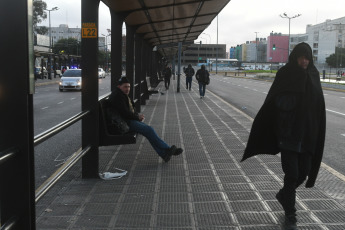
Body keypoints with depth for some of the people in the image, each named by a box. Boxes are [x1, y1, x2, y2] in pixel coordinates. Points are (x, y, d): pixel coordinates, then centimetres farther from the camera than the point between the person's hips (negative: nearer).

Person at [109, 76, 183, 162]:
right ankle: (167, 149, -14)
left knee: (149, 130, -6)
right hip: (125, 122, -10)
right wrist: (137, 117, -9)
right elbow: (125, 113, -22)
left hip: (130, 120, 10)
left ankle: (163, 153, -13)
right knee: (149, 130, -19)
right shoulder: (117, 96, -15)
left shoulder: (124, 95, 18)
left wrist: (137, 115, 5)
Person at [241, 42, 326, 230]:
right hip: (288, 132, -4)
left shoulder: (312, 76, 6)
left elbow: (319, 105, 8)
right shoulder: (284, 75, -6)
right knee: (291, 173, -5)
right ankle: (290, 214, 10)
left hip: (307, 132, 5)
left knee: (304, 170, 9)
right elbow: (275, 102, -8)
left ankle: (284, 194, 38)